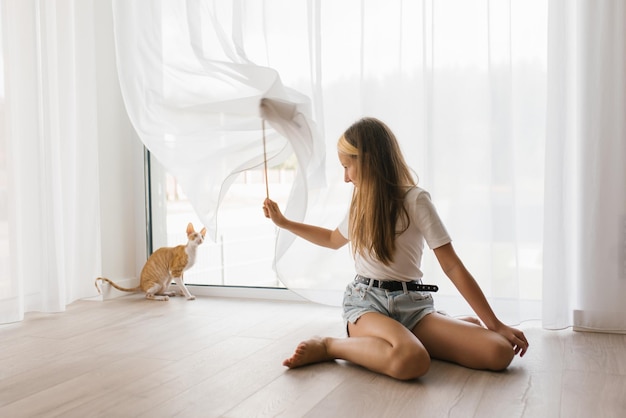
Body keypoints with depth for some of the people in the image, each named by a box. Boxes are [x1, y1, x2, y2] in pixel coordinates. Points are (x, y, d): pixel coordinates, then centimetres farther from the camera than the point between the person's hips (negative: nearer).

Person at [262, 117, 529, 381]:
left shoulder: (414, 199, -5)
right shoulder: (362, 204, 13)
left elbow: (452, 266, -7)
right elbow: (334, 239, 34)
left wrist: (495, 325, -8)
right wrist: (283, 222, 32)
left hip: (412, 304, -1)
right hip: (366, 302, 1)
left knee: (499, 352, -24)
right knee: (411, 360, -36)